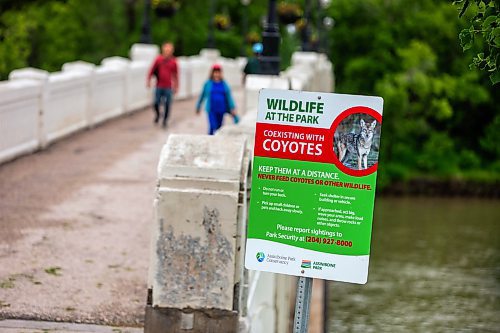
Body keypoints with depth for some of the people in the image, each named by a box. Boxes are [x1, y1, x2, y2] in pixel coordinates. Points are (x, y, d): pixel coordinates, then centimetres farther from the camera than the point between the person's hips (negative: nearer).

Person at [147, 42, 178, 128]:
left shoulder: (173, 62, 0)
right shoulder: (158, 59, -2)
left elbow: (175, 75, 8)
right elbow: (152, 70, 4)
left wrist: (176, 86, 10)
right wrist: (149, 80, 0)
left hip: (168, 87, 0)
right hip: (159, 86, 0)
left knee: (167, 104, 0)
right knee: (156, 103, 0)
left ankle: (165, 120, 17)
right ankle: (157, 114, 32)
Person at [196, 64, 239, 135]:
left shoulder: (224, 84, 5)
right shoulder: (208, 84, 1)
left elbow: (229, 97, 5)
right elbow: (202, 96, 11)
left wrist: (232, 108, -4)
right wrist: (198, 107, 19)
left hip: (221, 110, 3)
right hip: (211, 110, -3)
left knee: (219, 127, 9)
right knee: (213, 127, -16)